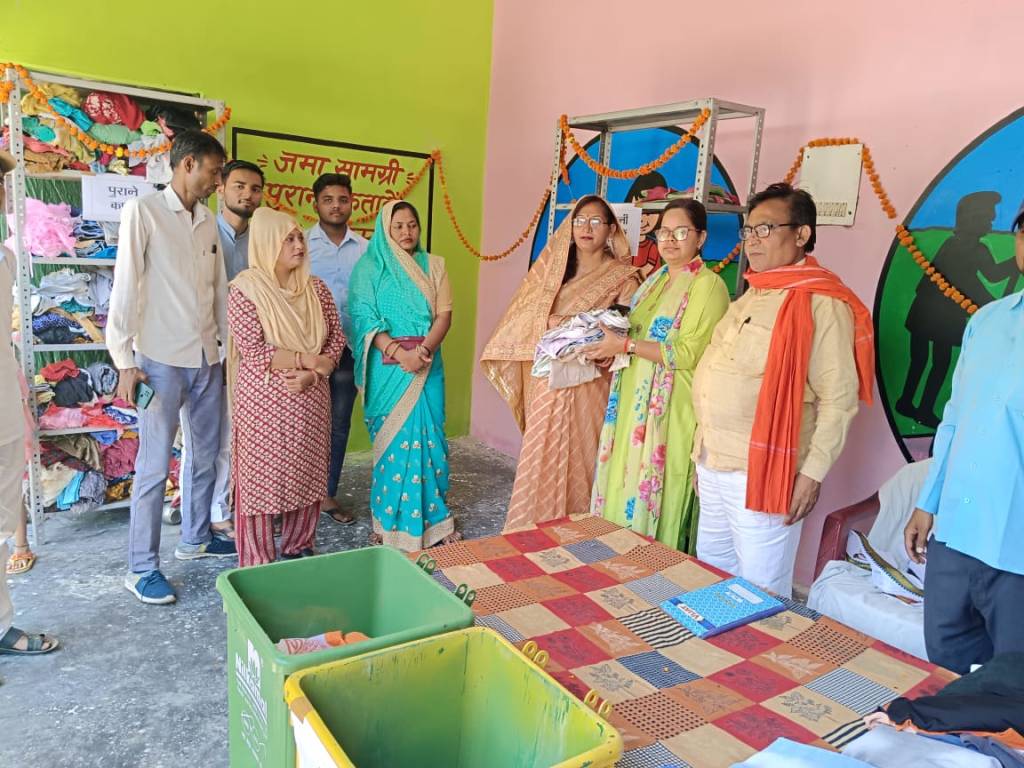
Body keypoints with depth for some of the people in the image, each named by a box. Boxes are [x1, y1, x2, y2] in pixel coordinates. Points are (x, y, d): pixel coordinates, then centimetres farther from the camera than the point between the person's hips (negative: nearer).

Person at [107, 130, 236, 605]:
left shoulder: (208, 221, 11)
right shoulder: (142, 211, -7)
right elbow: (125, 288, -10)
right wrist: (124, 361, -13)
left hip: (207, 358, 6)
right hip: (161, 360, -6)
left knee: (204, 456, 14)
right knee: (154, 466, -1)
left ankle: (195, 538, 32)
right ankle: (142, 568, 11)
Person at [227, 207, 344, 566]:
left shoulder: (315, 287, 6)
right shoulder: (245, 289, -9)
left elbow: (336, 339, 5)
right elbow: (253, 351, -16)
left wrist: (311, 374, -11)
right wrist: (308, 359, -17)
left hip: (311, 399, 5)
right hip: (264, 400, -5)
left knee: (307, 474, 12)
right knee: (262, 478, 2)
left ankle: (300, 548, 29)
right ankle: (258, 563, 16)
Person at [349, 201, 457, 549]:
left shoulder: (434, 265, 11)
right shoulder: (369, 267, 3)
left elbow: (444, 314, 2)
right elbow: (364, 318, -7)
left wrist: (425, 349, -15)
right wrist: (399, 353, -20)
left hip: (427, 366, 2)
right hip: (388, 367, -2)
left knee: (427, 437, 4)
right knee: (391, 440, 1)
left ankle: (431, 517, 15)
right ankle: (390, 522, 12)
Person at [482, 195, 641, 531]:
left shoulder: (622, 277, 3)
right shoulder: (551, 265, 12)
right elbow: (524, 314, 3)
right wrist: (552, 322, -16)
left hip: (590, 382, -2)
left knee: (580, 458, 0)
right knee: (541, 459, 4)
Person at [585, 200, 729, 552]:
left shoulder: (707, 285, -10)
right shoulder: (655, 279, 16)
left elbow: (687, 354, -18)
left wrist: (624, 345, -19)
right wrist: (610, 343, 4)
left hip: (669, 413, -8)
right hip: (635, 404, 8)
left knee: (654, 494, -1)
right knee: (624, 488, 11)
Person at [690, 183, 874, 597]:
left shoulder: (821, 303, -13)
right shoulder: (751, 295, 13)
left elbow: (839, 398, -16)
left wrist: (812, 471, -18)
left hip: (763, 472, -8)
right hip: (713, 465, 9)